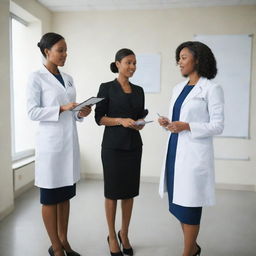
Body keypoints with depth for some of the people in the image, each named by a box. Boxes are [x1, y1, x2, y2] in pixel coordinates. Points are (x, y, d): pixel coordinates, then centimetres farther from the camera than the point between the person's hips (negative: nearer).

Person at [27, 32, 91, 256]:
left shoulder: (68, 79, 13)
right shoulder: (37, 78, -5)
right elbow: (32, 112, -11)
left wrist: (81, 113, -5)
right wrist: (61, 109, -20)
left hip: (70, 141, 6)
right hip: (51, 143, -6)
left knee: (66, 195, 14)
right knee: (51, 197, 6)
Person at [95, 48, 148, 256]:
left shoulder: (139, 90, 12)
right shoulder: (106, 87, -3)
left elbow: (141, 115, 14)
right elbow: (99, 118, -6)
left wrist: (141, 122, -8)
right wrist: (121, 120, -20)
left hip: (134, 145, 5)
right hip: (113, 145, -4)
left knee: (130, 192, 10)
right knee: (112, 192, 5)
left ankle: (124, 234, 29)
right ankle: (112, 236, 24)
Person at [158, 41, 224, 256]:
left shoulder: (212, 89, -6)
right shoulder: (178, 88, 14)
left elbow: (218, 126, -10)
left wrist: (187, 126, -19)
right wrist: (167, 123, -2)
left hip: (194, 154, -7)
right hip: (175, 150, 7)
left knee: (189, 204, 4)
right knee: (178, 202, 15)